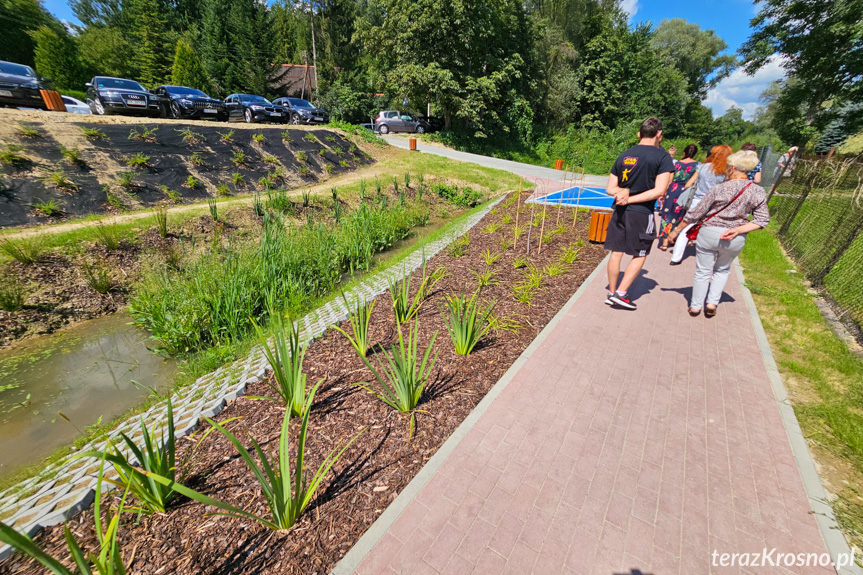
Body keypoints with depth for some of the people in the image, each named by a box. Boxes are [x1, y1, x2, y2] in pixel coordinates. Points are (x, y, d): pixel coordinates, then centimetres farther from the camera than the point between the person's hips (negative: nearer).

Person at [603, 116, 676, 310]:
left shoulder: (624, 155, 10)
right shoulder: (662, 157, -5)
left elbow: (610, 188, 8)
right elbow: (659, 191, -12)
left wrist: (622, 191, -9)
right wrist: (630, 199, -10)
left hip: (620, 210, 5)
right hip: (642, 212, -4)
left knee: (616, 252, 9)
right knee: (639, 255, 10)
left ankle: (611, 293, 17)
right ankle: (621, 293, 5)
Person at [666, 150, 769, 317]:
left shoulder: (719, 189, -11)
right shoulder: (759, 192, -2)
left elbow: (695, 214, -9)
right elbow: (762, 220, -4)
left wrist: (676, 230, -1)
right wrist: (738, 230, -9)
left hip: (709, 233, -3)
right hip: (736, 240, 3)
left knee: (703, 271, 11)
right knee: (722, 270, 26)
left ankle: (695, 306, 20)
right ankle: (712, 303, 19)